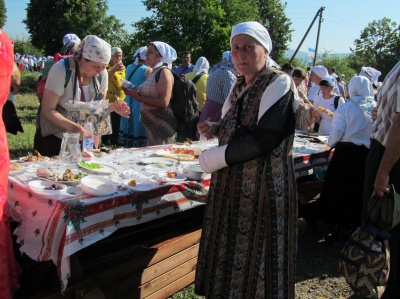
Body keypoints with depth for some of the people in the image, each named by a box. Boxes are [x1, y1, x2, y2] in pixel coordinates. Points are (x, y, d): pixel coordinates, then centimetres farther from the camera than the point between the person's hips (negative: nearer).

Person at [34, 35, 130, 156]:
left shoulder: (102, 74, -6)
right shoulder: (61, 70, -21)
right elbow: (48, 110, -21)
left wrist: (112, 107, -17)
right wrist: (72, 127, -35)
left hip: (84, 137, 4)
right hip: (55, 138, -4)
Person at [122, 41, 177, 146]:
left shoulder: (164, 72, -12)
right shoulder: (154, 72, 14)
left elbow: (164, 102, -22)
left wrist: (138, 97, -16)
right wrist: (134, 92, 2)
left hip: (161, 124, -9)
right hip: (151, 125, 9)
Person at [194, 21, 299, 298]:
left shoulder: (279, 83, -12)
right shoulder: (240, 87, 12)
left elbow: (264, 138, -22)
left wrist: (214, 159, -15)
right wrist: (216, 129, 4)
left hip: (264, 189, -7)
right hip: (232, 187, 8)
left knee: (256, 255, 4)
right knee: (230, 252, 16)